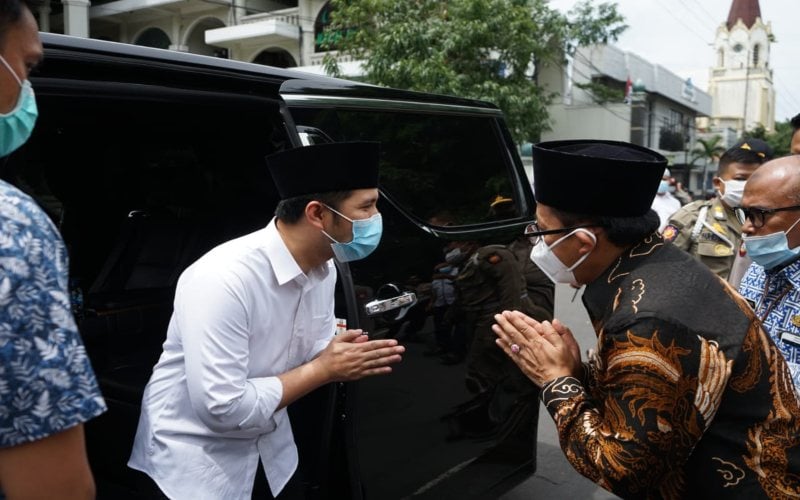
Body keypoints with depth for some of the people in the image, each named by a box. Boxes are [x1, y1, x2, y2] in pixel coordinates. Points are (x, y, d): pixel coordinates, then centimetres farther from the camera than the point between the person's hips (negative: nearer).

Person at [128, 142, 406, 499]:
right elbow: (222, 407, -29)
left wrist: (350, 360, -17)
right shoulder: (224, 278, -30)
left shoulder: (324, 268, -6)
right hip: (192, 461, -6)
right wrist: (323, 370, -23)